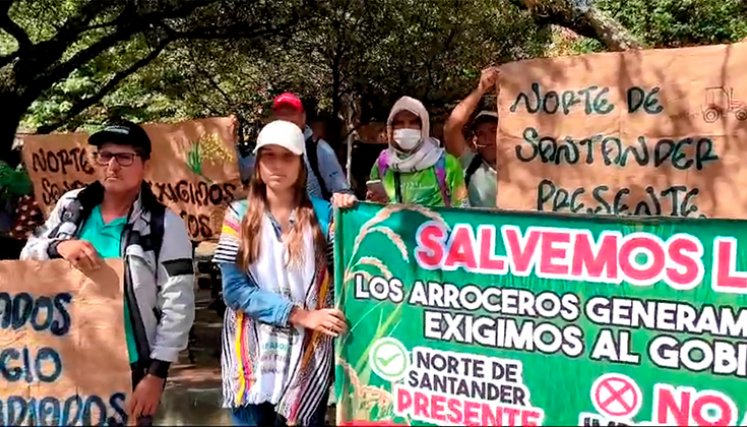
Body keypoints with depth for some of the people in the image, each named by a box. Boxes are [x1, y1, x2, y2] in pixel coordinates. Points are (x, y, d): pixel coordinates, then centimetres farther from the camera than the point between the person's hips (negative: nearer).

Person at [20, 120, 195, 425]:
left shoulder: (165, 225, -10)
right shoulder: (72, 207, 3)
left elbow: (177, 305, -10)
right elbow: (27, 255, 6)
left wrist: (156, 374, -12)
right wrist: (58, 246, -16)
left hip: (130, 370, -4)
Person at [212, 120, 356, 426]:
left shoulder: (322, 214, 3)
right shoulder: (239, 216, 0)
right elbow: (234, 290, -8)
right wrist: (299, 315, -15)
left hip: (308, 354, 1)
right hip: (253, 354, 0)